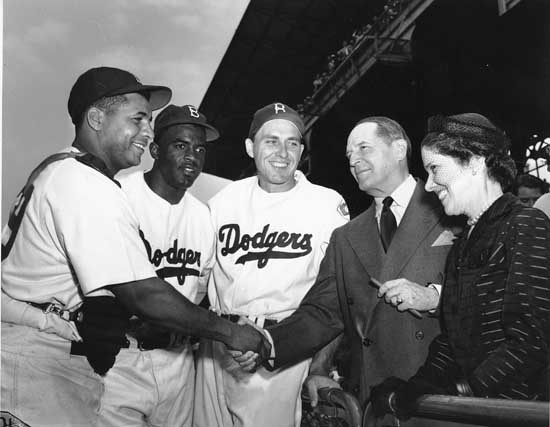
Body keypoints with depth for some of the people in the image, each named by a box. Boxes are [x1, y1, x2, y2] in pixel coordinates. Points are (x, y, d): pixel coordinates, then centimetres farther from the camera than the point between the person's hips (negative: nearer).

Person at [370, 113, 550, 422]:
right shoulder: (463, 242, 13)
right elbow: (452, 338, 10)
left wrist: (457, 394, -16)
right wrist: (415, 388, -4)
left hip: (519, 406, -6)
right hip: (473, 408, 6)